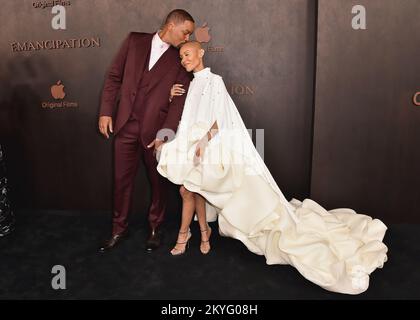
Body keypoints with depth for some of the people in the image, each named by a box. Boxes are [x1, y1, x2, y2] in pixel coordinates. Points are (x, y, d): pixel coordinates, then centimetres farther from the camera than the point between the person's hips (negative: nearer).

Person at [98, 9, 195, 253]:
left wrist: (165, 133, -15)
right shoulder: (135, 40, 8)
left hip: (155, 129, -1)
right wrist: (106, 111, 1)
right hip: (126, 125, 1)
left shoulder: (180, 58, 3)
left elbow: (179, 99, -5)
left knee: (158, 182, 10)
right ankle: (120, 229, 28)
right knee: (122, 180, 9)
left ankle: (156, 229, 30)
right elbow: (114, 76, 8)